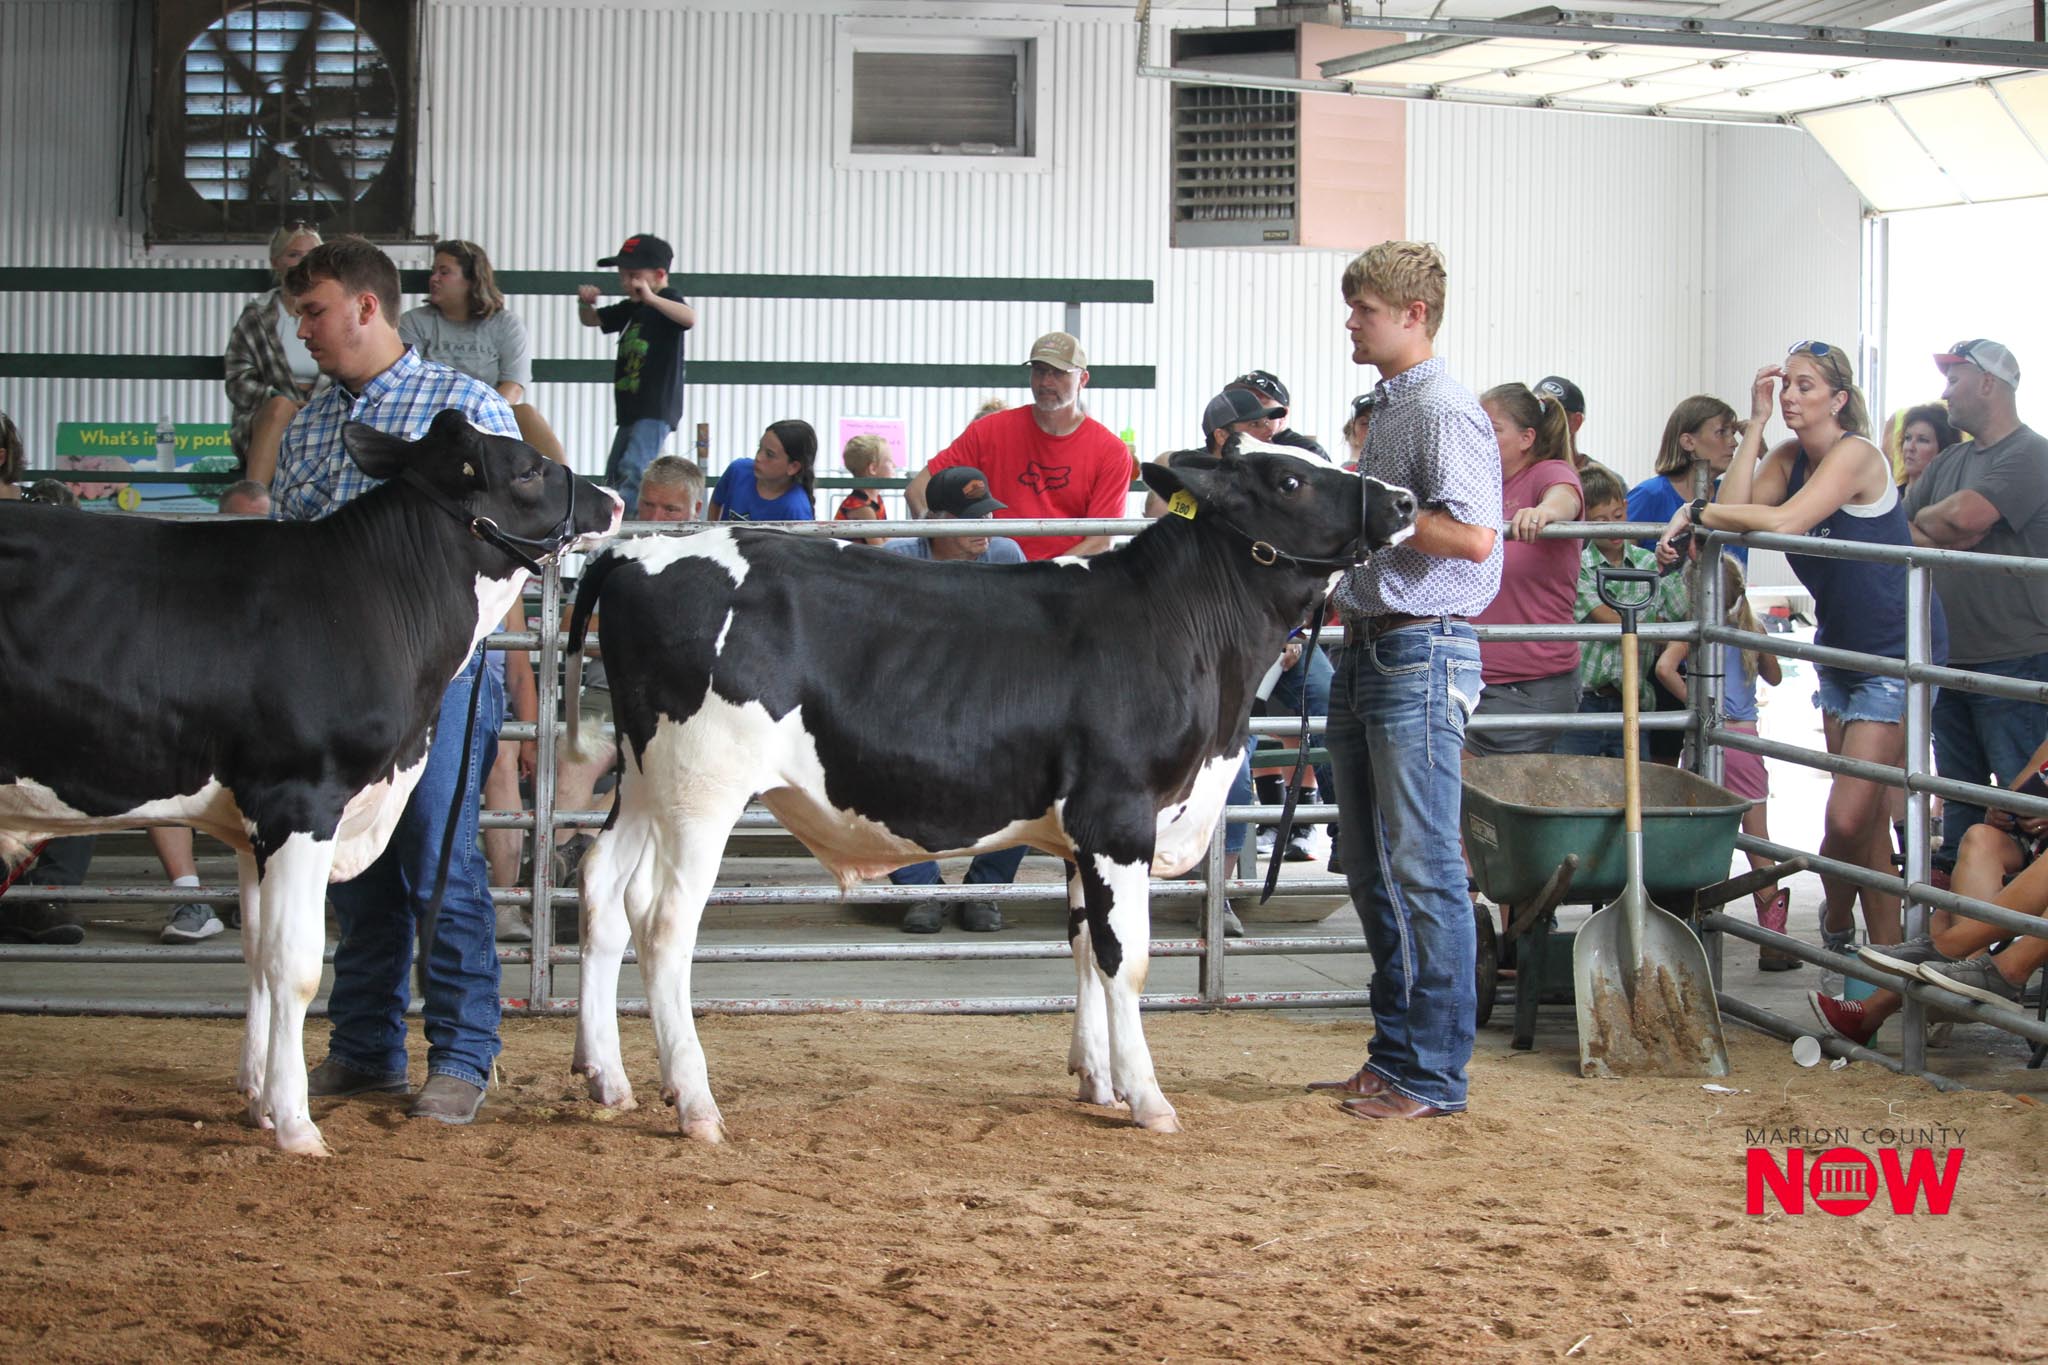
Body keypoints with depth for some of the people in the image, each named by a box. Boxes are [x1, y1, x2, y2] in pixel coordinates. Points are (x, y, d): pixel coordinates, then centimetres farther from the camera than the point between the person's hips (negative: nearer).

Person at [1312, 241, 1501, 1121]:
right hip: (1365, 648, 10)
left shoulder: (1444, 411, -12)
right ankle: (1395, 1055, 22)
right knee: (1371, 865, 14)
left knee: (1422, 867, -6)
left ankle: (1435, 1073, -1)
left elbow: (1472, 535, -23)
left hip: (1421, 653, -10)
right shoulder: (1385, 410, 17)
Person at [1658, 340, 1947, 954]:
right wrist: (1757, 421, -9)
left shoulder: (1855, 454, -18)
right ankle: (1884, 952, 22)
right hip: (1841, 648, 8)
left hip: (1897, 652, -8)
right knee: (1866, 816, 11)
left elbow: (1784, 522, -31)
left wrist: (1695, 510, -23)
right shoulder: (1790, 457, 7)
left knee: (1849, 817, -13)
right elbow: (1736, 511, -10)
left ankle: (1836, 923, 6)